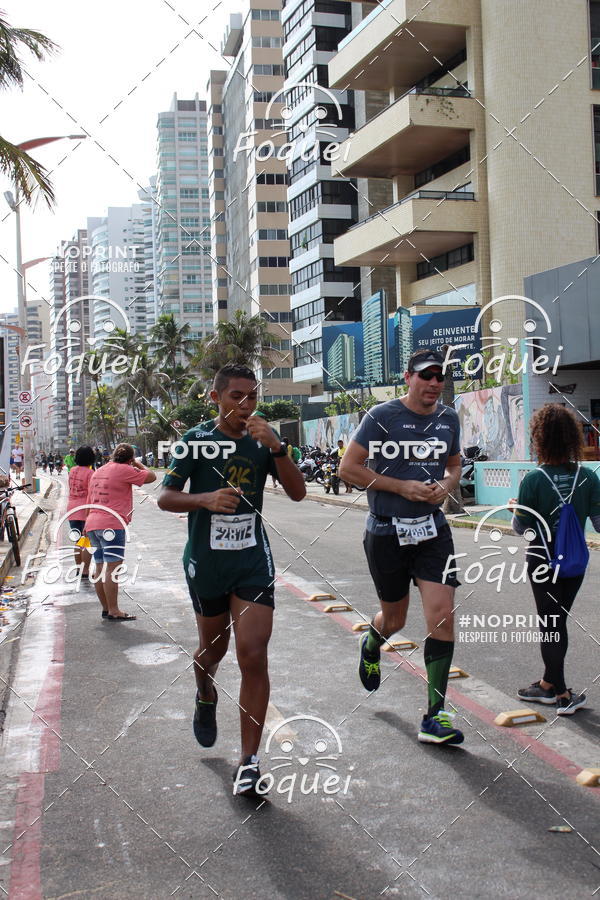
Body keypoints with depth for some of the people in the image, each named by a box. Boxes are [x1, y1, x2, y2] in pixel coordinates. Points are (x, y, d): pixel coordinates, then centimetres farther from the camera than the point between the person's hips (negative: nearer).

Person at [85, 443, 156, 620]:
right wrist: (137, 464, 9)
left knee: (101, 569, 12)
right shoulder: (124, 470, -6)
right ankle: (113, 611, -7)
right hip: (112, 524, -9)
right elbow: (151, 476, -6)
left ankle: (106, 608, 18)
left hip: (92, 524, 9)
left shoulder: (98, 472, 19)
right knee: (112, 568, -7)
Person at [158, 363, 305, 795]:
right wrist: (205, 499, -24)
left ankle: (249, 762, 0)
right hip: (206, 561, 0)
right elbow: (165, 497, -5)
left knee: (254, 657, -9)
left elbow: (298, 492, -7)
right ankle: (206, 697, 53)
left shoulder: (264, 439, 0)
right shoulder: (197, 439, -5)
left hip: (253, 560, 0)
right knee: (213, 648, 17)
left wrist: (276, 446, -21)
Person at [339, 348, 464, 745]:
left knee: (442, 615, -10)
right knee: (394, 619, 12)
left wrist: (446, 485, -3)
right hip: (386, 533, -3)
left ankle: (434, 716, 1)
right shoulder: (382, 416, -10)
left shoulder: (449, 418, 6)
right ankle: (371, 646, 51)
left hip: (432, 530, 3)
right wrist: (402, 486, -17)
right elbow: (349, 467, -10)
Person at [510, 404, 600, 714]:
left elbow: (521, 528, -8)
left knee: (550, 624, 7)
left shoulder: (533, 480, -16)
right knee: (557, 622, 16)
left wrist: (515, 509, 11)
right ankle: (549, 684, 30)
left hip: (542, 560, -3)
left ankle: (562, 694, 7)